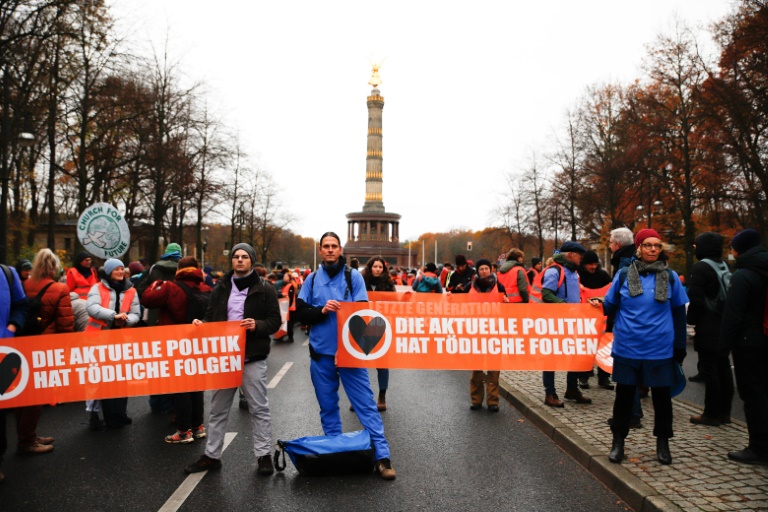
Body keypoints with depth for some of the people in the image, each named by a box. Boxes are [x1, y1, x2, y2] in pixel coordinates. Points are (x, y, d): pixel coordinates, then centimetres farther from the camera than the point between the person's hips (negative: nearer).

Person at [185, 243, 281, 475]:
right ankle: (212, 455, 27)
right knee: (218, 408, 14)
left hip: (252, 358, -4)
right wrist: (201, 324, -6)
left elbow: (275, 321, -4)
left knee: (259, 408, 4)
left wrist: (257, 325, -22)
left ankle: (263, 455, 16)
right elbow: (211, 317, 14)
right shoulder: (221, 287, 10)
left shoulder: (264, 288, -2)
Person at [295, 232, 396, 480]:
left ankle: (382, 456, 0)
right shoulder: (312, 279, 8)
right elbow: (301, 313, 4)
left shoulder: (353, 276, 1)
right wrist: (322, 310, -14)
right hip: (321, 353, 3)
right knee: (328, 407, 13)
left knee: (366, 404, -4)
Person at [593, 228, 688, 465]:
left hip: (660, 348, 1)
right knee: (624, 393, 9)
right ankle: (618, 441, 23)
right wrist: (599, 305, -18)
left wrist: (680, 346, 4)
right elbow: (611, 305, 5)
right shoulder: (624, 274, 0)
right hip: (628, 347, 0)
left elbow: (679, 312, 6)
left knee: (661, 394, 12)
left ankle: (662, 442, 30)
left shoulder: (670, 276, 2)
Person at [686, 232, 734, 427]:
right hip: (725, 325, 8)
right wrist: (727, 318, 18)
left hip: (708, 328, -8)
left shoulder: (700, 267, -13)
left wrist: (692, 320, -9)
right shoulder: (724, 266, 12)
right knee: (723, 367, 12)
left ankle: (711, 414, 3)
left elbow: (696, 298, -19)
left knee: (709, 369, -3)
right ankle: (724, 411, 20)